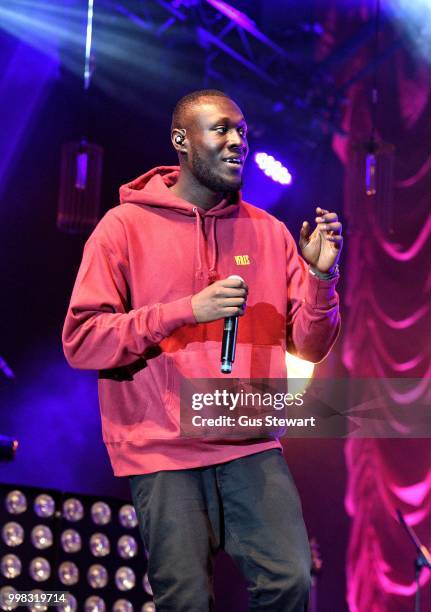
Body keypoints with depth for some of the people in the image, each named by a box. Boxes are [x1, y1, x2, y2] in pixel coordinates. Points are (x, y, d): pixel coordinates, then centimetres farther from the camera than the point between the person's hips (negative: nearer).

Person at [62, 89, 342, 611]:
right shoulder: (126, 226, -2)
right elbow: (81, 341, -10)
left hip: (251, 445, 3)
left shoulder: (269, 232, 9)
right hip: (163, 451, -3)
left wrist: (321, 277, -11)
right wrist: (189, 310, -18)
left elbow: (308, 346, 8)